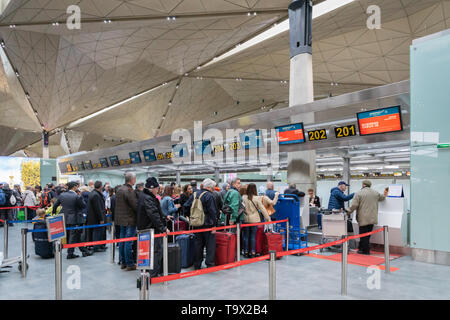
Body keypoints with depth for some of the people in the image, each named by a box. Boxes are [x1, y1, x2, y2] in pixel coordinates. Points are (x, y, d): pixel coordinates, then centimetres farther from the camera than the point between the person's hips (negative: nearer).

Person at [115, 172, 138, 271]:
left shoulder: (119, 189, 9)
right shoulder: (129, 191, -19)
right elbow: (135, 206, -19)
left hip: (121, 219, 9)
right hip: (130, 220, -9)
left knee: (122, 241, 14)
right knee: (128, 242, -4)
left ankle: (123, 262, 24)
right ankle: (129, 264, 3)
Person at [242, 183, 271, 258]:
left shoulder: (243, 197, -7)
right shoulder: (257, 198, -10)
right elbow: (262, 209, -5)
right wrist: (268, 218, 3)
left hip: (245, 219, 1)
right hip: (254, 219, -1)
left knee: (246, 236, 9)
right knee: (253, 236, 6)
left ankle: (246, 252, 15)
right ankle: (253, 253, 10)